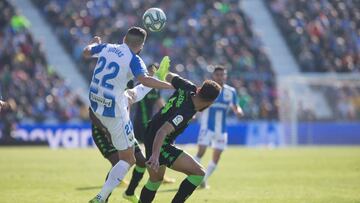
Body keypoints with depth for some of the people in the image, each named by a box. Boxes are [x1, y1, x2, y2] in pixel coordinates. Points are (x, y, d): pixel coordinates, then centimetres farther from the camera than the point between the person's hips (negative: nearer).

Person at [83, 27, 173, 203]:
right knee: (127, 159, 2)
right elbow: (144, 79, -34)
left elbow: (86, 52, 22)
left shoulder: (106, 48, 2)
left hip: (94, 103, 7)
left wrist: (94, 42, 42)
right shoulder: (133, 60, -16)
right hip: (114, 112, -7)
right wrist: (172, 85, -30)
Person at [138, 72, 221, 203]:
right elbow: (162, 131, -40)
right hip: (160, 146, -10)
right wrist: (155, 155, -50)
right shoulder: (185, 113, -30)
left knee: (155, 179, 28)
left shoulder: (188, 88, -9)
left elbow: (169, 77, 10)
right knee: (198, 173, -15)